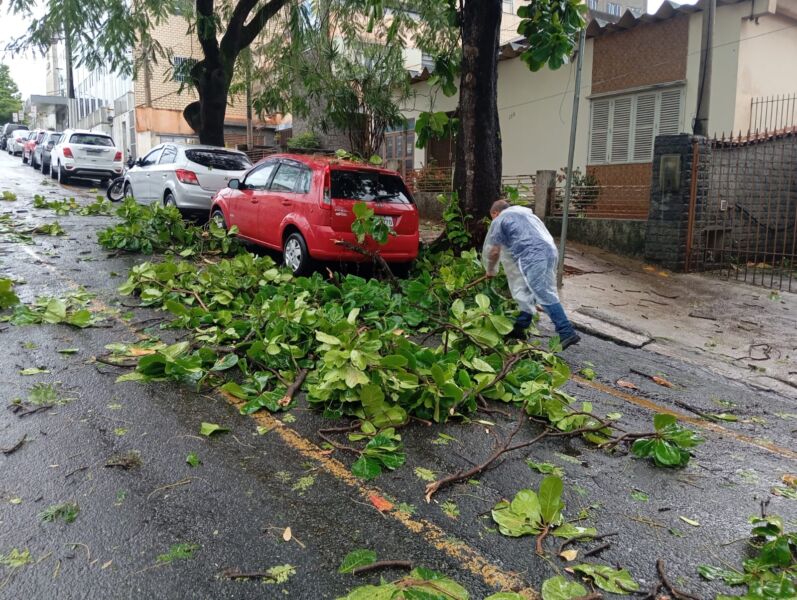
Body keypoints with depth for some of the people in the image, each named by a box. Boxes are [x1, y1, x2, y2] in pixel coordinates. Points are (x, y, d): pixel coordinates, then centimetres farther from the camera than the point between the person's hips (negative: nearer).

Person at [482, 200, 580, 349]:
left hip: (533, 256, -8)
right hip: (550, 250, 8)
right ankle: (520, 327, 22)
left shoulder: (500, 220, 12)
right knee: (527, 292, 16)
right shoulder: (525, 213, 34)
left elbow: (492, 250, 12)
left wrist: (491, 271, 28)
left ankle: (567, 333, -17)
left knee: (545, 295, -12)